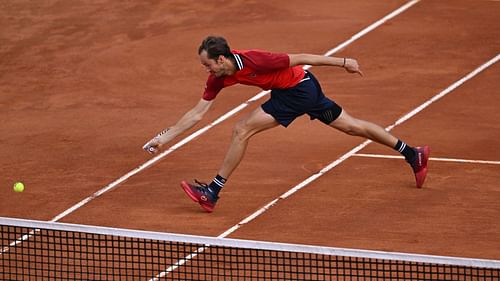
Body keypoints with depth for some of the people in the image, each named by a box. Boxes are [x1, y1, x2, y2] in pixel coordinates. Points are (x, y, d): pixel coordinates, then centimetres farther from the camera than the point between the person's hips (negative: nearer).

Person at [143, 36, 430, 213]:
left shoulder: (253, 60, -28)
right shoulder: (218, 78, -5)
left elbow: (300, 58, -19)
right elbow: (196, 113, 3)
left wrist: (343, 62, -12)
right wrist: (164, 137, -2)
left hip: (299, 88, -9)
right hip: (308, 92, 9)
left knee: (242, 130, -13)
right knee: (352, 126, 16)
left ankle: (212, 193, -9)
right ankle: (413, 154, 25)